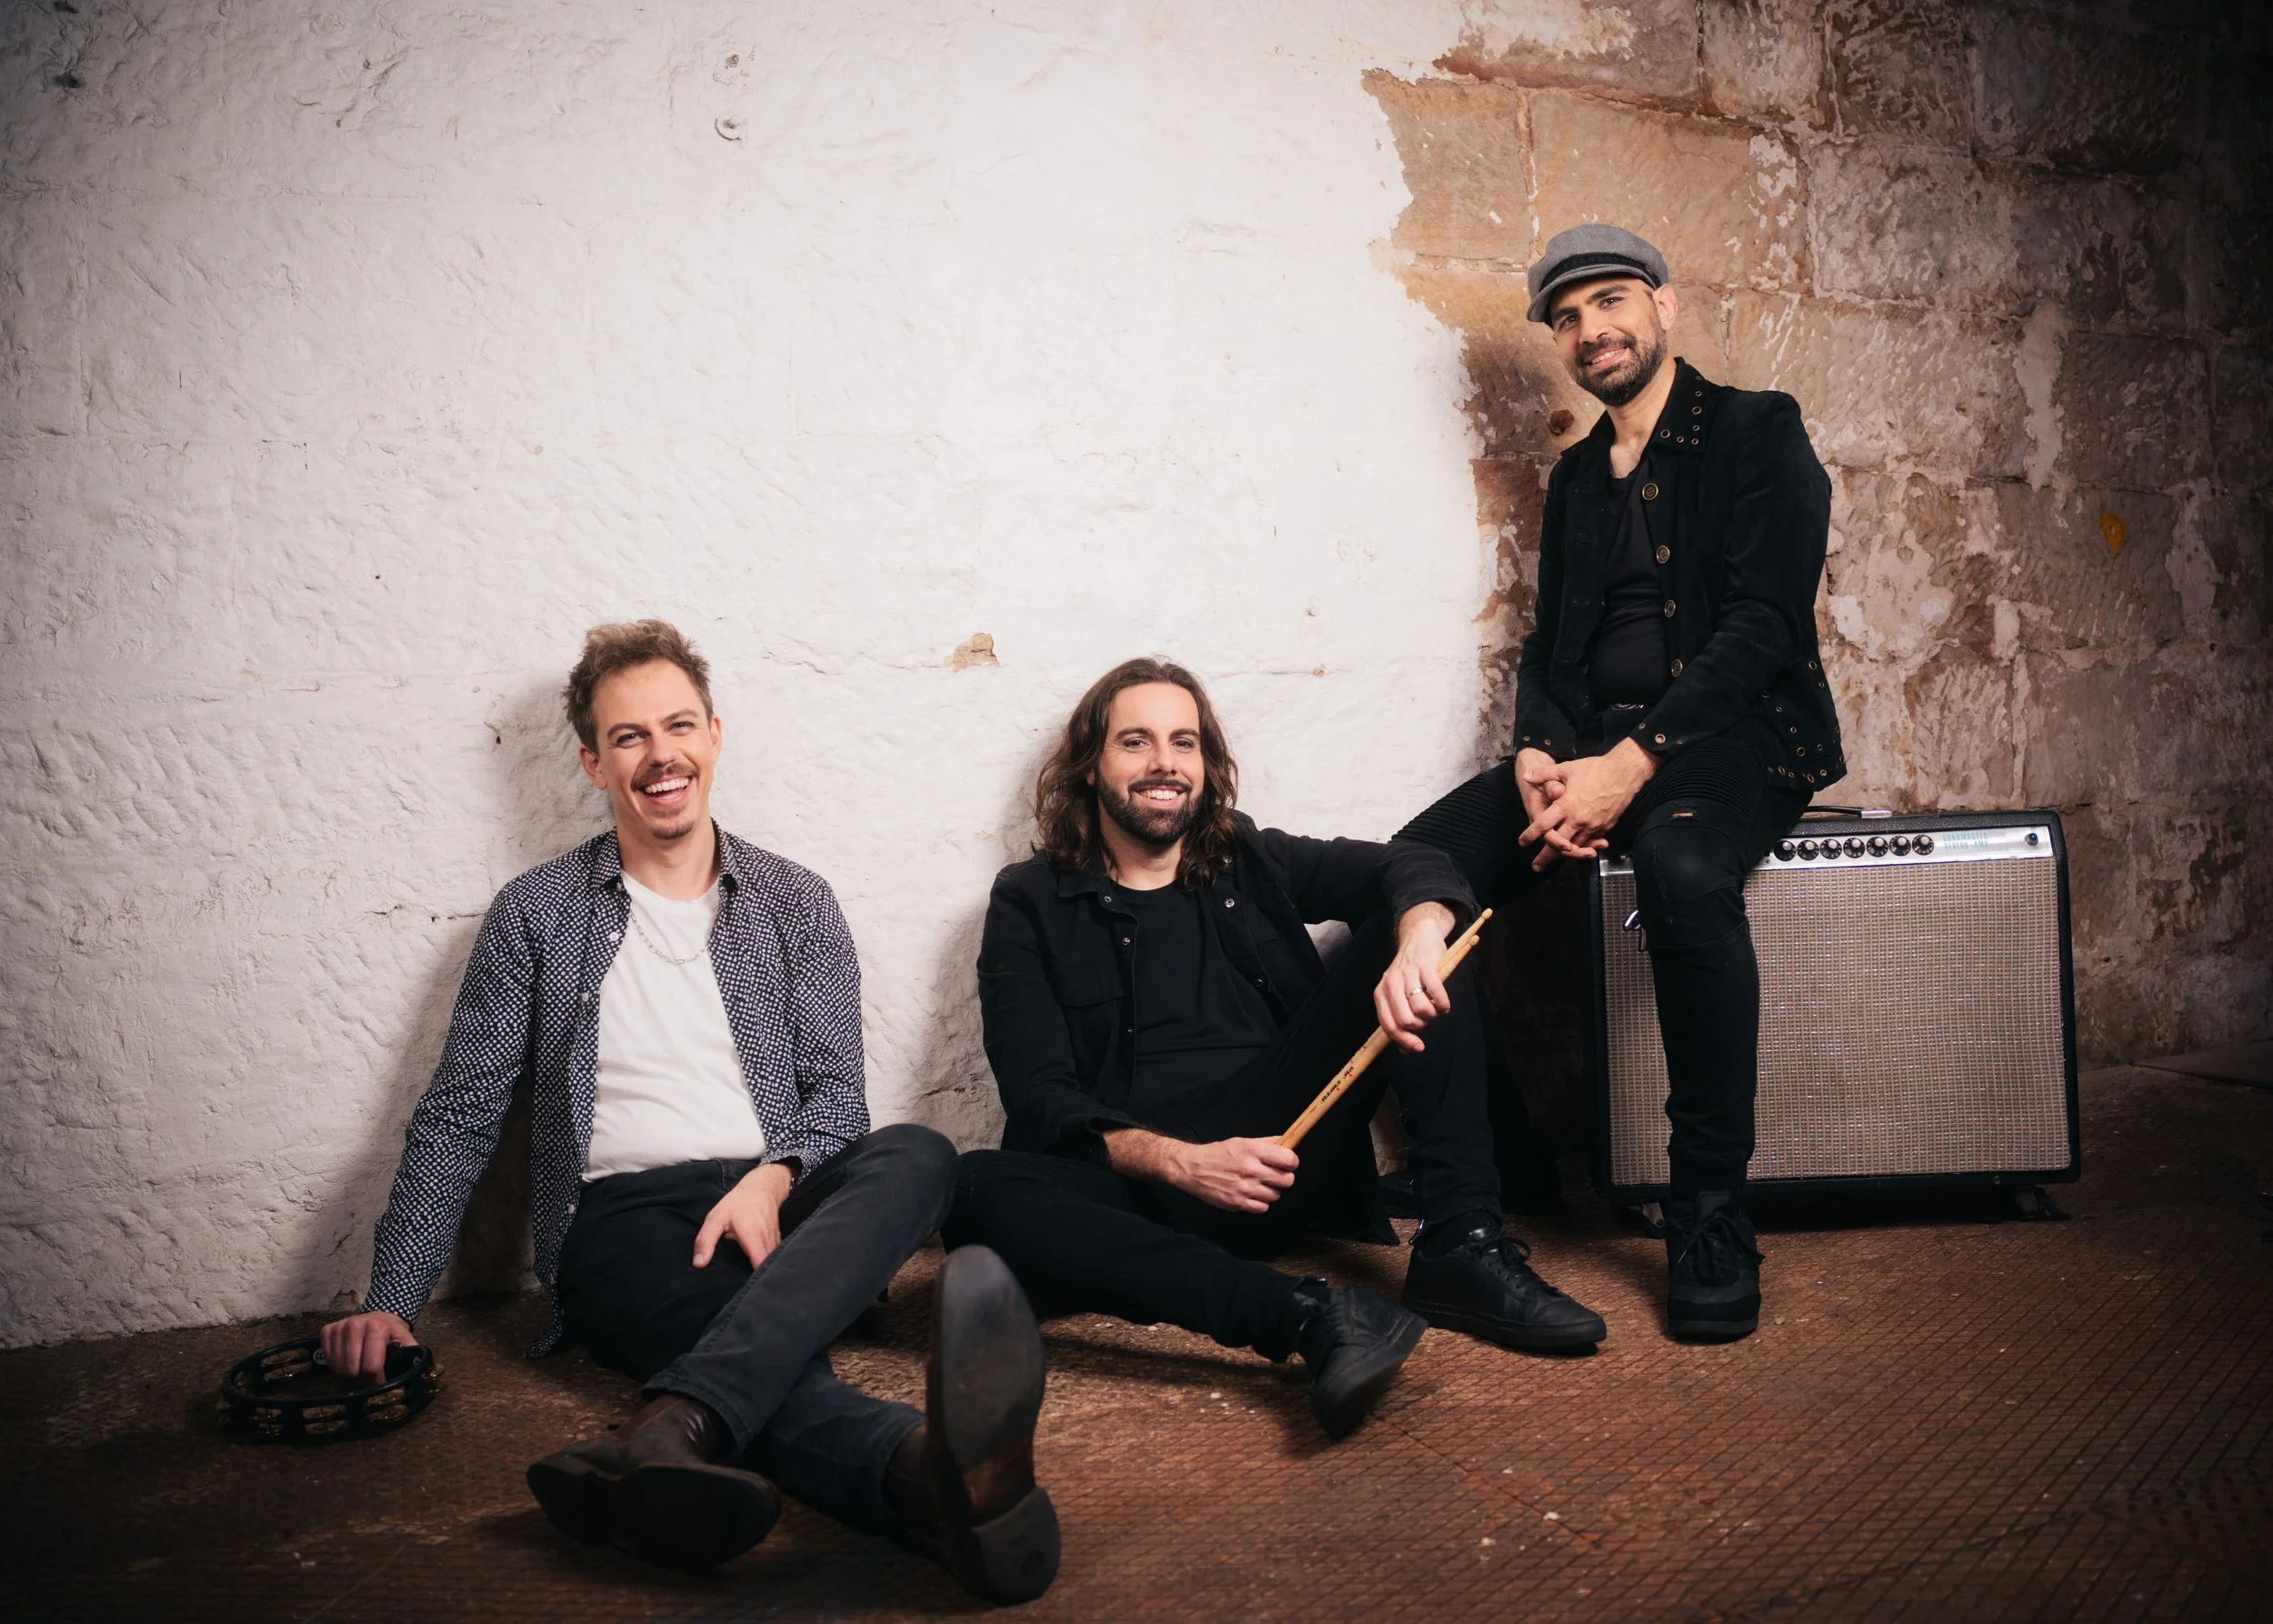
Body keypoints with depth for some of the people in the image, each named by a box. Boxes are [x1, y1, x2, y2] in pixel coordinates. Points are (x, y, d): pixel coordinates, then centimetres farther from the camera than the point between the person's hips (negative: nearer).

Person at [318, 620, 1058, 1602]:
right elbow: (458, 1120, 10)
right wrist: (390, 1302, -2)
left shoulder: (796, 905, 14)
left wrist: (771, 1181, -15)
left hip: (772, 1207, 2)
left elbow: (836, 1096, 8)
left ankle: (677, 1428, -55)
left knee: (915, 1156, -34)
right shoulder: (538, 913, 12)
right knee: (759, 1335, -37)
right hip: (621, 1220, -1)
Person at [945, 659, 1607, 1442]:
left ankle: (1462, 1248, -19)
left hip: (1283, 1157, 3)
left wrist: (1418, 939, -24)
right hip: (1141, 1184, -2)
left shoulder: (1252, 863, 16)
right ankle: (1304, 1314, -43)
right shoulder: (1031, 903, 8)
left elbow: (1414, 870, 1)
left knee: (1408, 930, -8)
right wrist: (1183, 1162, -21)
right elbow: (1039, 1101, -3)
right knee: (977, 1188, -33)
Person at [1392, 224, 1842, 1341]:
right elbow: (1548, 646, 15)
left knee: (1683, 868, -40)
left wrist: (1630, 764, -22)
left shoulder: (1757, 434, 3)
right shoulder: (1575, 479, 21)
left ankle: (1711, 1225, -26)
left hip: (1732, 737, -5)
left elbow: (1762, 623, -10)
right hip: (1592, 745, 6)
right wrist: (1537, 760, -8)